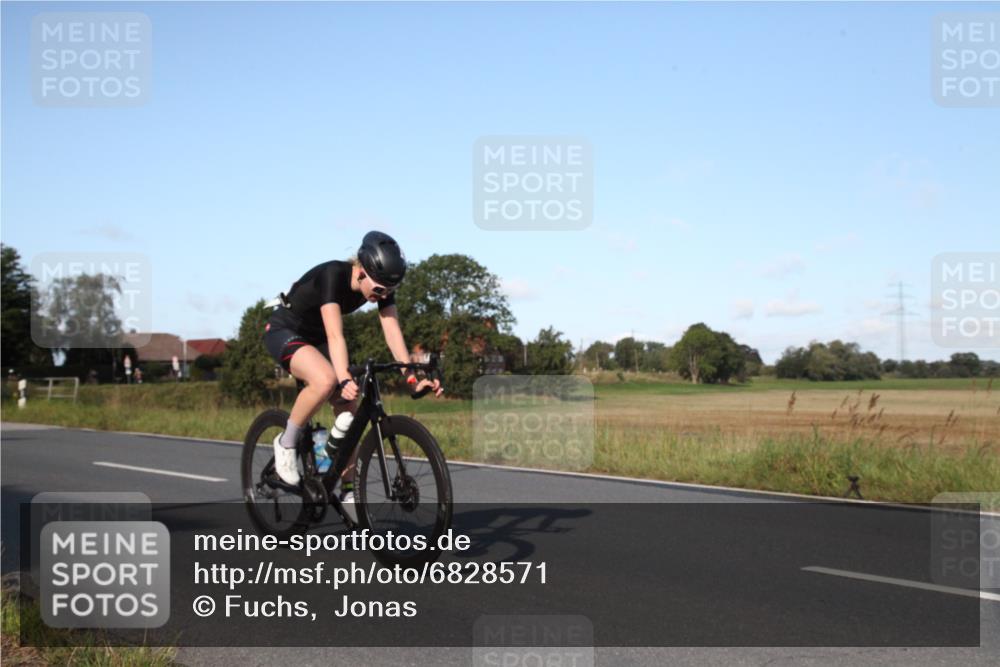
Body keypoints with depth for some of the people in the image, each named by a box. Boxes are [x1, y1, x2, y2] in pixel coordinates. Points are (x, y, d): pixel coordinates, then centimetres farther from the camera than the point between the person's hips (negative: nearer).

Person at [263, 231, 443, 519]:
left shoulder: (382, 285, -15)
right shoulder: (333, 275, -33)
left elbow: (393, 332, -21)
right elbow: (335, 335, -42)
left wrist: (412, 378, -33)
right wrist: (345, 379, -54)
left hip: (315, 337, 7)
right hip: (284, 331, -7)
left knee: (349, 409, -3)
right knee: (326, 380, -36)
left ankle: (348, 490, 9)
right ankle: (286, 443, -13)